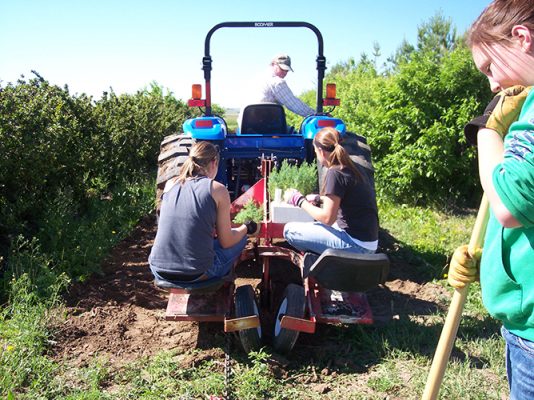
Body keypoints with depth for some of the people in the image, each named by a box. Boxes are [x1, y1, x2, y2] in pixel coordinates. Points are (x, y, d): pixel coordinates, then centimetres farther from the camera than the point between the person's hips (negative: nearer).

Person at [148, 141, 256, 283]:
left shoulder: (170, 184, 7)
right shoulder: (217, 189, -6)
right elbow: (226, 242, -1)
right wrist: (246, 228, 20)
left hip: (159, 271, 5)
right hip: (196, 274, -5)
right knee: (240, 237, 21)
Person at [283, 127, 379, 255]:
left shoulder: (335, 173, -17)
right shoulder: (351, 169, 9)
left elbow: (327, 218, -17)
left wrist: (299, 200, -6)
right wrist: (318, 199, 19)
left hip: (356, 245, -9)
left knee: (290, 230, -6)